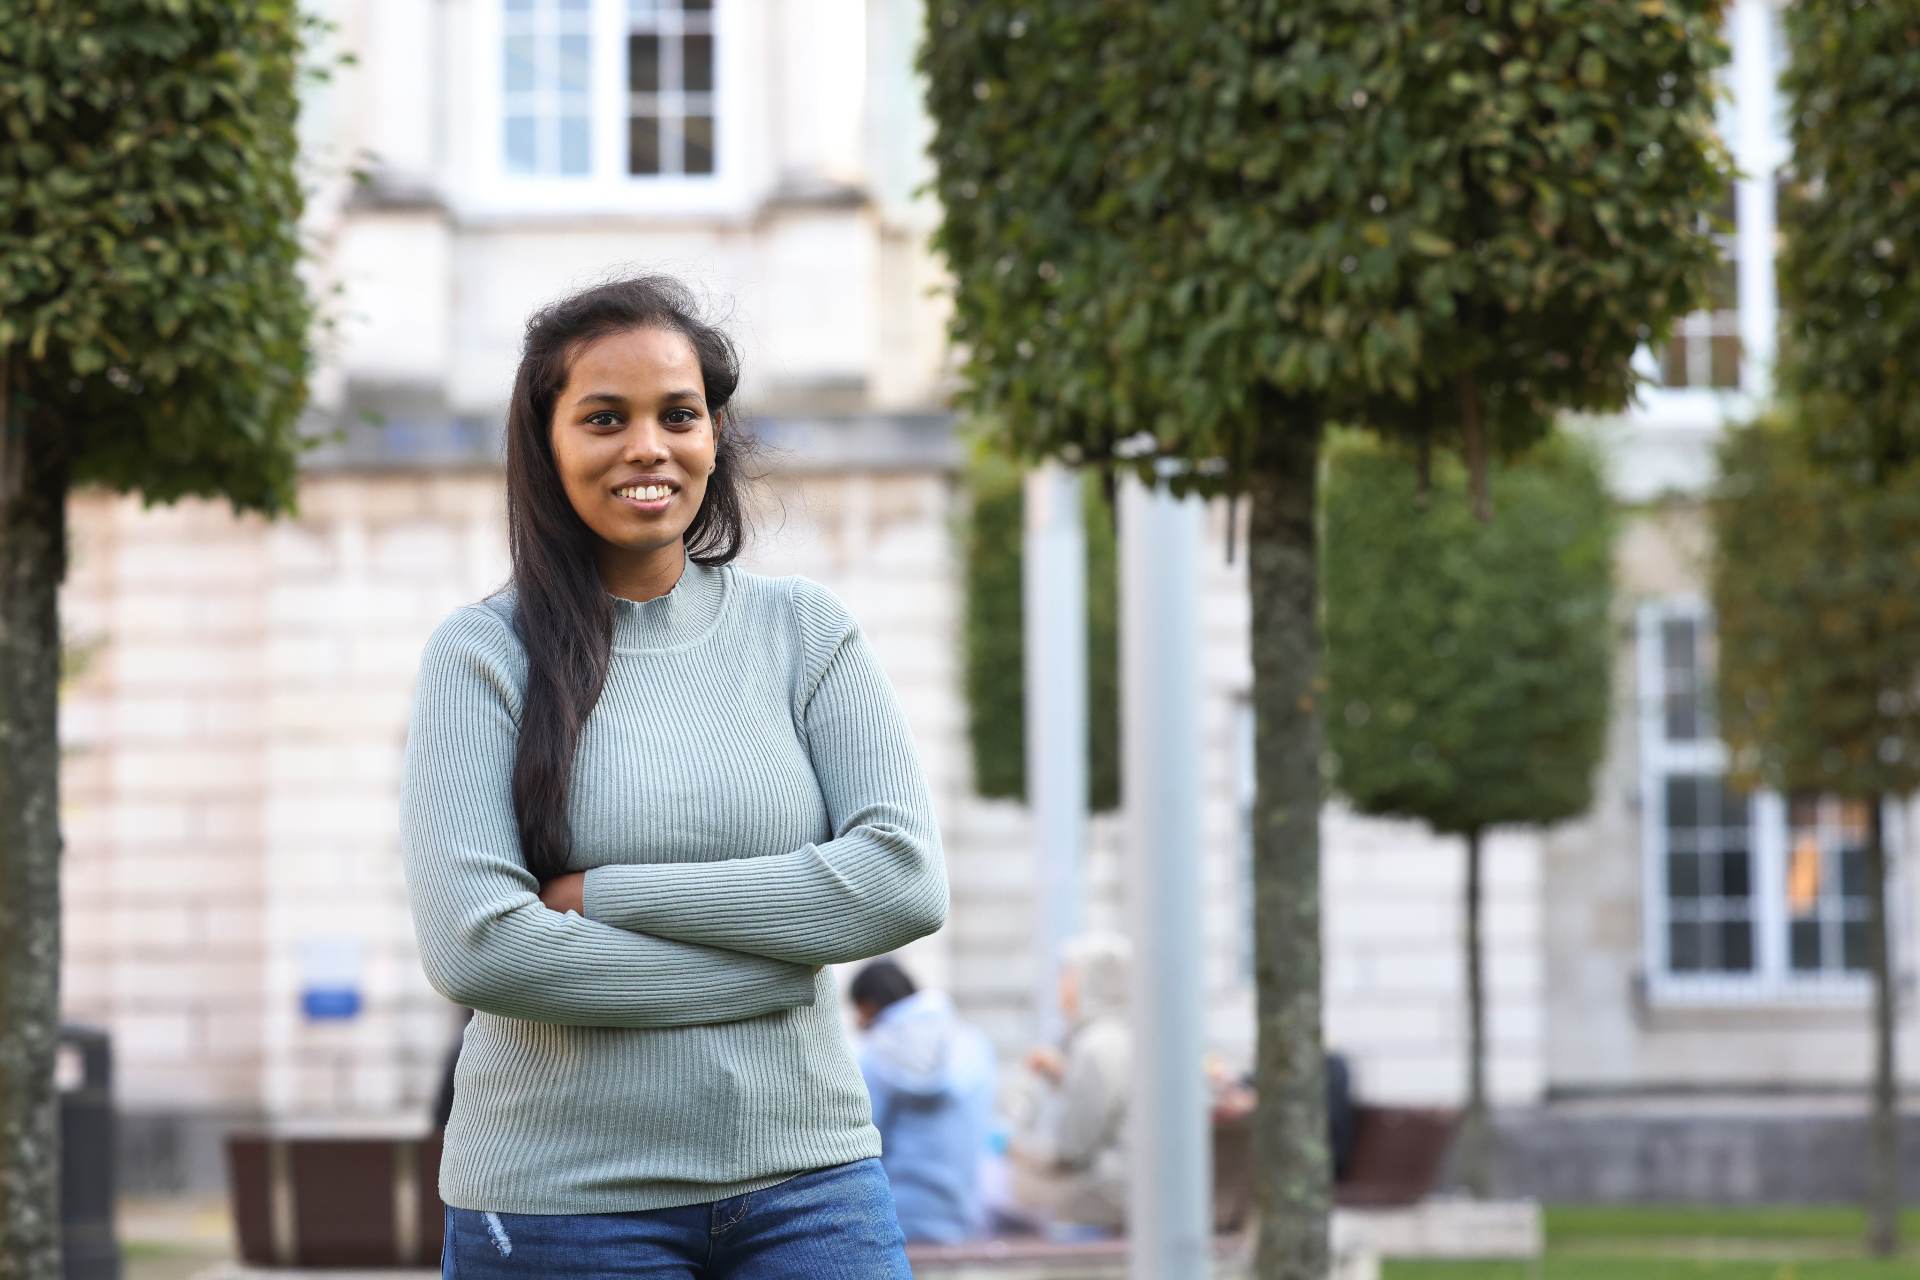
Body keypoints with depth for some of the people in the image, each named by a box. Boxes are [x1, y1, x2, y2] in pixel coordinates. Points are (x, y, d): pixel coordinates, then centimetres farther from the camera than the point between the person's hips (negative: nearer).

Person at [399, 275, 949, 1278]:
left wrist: (610, 894, -11)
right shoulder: (483, 654, -2)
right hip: (564, 1198, -2)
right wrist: (776, 954, -11)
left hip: (805, 1177, 2)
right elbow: (472, 948, -12)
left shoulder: (803, 630, 6)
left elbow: (905, 881, -6)